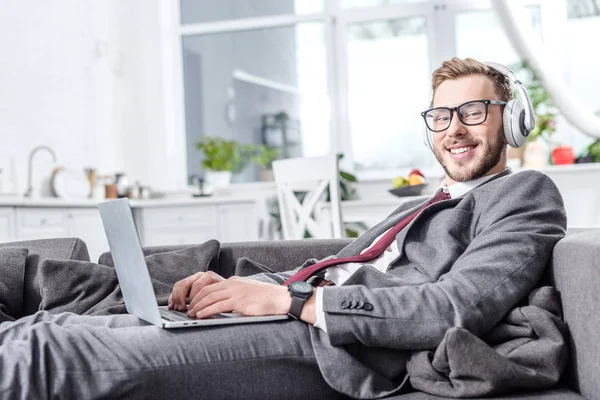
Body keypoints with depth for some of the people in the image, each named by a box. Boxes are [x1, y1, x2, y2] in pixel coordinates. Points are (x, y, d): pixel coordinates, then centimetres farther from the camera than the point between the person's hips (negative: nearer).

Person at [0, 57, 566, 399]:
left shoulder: (527, 194, 5)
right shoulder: (418, 208, 32)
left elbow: (460, 307, -13)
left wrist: (292, 300, -16)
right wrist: (232, 286, 5)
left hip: (332, 346, -8)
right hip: (295, 320, 8)